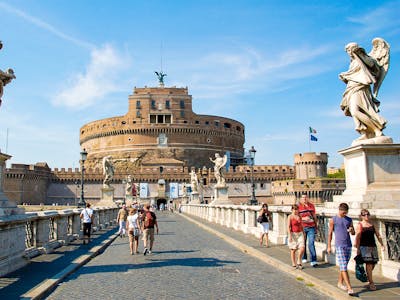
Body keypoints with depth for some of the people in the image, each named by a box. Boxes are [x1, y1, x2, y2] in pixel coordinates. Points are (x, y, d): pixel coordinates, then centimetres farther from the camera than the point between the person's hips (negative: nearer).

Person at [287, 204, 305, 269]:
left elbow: (301, 226, 17)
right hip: (293, 234, -4)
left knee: (302, 248, -9)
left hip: (300, 234, 4)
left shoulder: (299, 216, 10)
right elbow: (288, 227, -10)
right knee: (293, 249, 3)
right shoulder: (290, 217, -6)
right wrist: (290, 236, -17)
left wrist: (303, 234, 15)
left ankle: (299, 262, 11)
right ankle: (294, 264, 15)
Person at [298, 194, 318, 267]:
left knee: (311, 243, -8)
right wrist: (303, 218, -18)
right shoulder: (298, 206, -2)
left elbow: (314, 216, 15)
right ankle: (304, 258, 32)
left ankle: (313, 261, -9)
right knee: (303, 244, 12)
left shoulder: (311, 205, 7)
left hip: (311, 227, 1)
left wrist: (316, 226, 18)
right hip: (302, 227, -1)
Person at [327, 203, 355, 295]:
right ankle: (349, 288, -11)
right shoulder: (333, 220, -1)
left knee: (343, 266, 12)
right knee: (343, 267, -8)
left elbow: (353, 233, 16)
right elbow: (330, 233, 2)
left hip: (348, 245, 5)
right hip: (339, 246, -4)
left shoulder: (349, 220, 11)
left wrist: (351, 230, -9)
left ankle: (340, 283, 28)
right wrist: (329, 246, 0)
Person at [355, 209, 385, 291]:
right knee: (369, 263, -10)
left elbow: (377, 235, 17)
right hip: (364, 246, -5)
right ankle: (371, 283, -5)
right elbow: (358, 237, -7)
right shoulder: (360, 225, -3)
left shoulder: (372, 224, 12)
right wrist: (358, 248, -10)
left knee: (373, 263, 9)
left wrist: (382, 244, 11)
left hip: (373, 246, 5)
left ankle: (367, 277, 33)